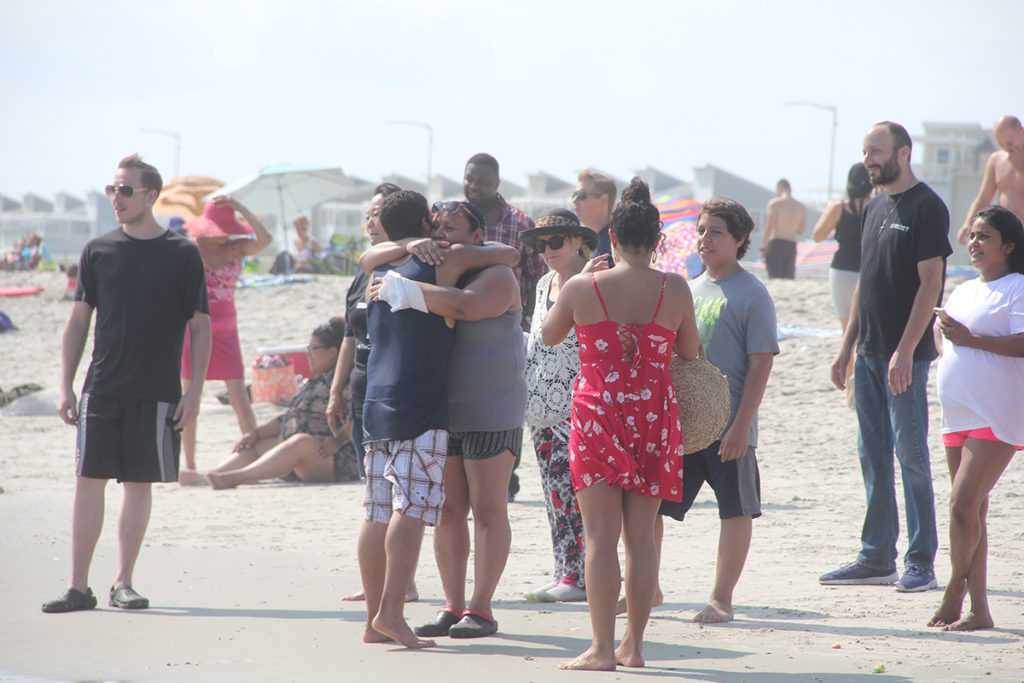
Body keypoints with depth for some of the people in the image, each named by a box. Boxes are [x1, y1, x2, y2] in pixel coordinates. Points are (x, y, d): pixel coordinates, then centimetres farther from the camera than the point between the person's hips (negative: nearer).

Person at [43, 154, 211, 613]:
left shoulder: (182, 254, 1)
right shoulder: (98, 251, 6)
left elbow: (200, 326, 3)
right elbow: (78, 322, 10)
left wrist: (195, 391, -4)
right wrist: (65, 386, 3)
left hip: (156, 393, -1)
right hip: (101, 389, 1)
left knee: (139, 484, 4)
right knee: (88, 481, -2)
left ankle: (124, 583, 13)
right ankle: (79, 587, 2)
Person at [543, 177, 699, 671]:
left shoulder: (582, 288, -7)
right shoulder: (674, 290, -3)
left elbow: (549, 336, 11)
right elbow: (689, 353, 9)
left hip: (597, 413, -2)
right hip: (654, 414, 2)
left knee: (601, 534, 0)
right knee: (641, 534, 9)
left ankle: (602, 648, -3)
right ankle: (634, 644, 13)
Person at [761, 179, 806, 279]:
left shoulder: (775, 203, -3)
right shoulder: (802, 207, 11)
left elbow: (769, 226, -9)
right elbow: (801, 231, 14)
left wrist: (763, 247, -7)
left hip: (775, 244, -4)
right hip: (792, 246, 4)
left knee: (774, 279, -9)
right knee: (789, 279, 8)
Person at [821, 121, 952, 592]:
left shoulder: (926, 207, -10)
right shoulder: (876, 207, 15)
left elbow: (930, 283, -15)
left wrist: (905, 351, -20)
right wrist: (847, 348, 17)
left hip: (904, 355, -8)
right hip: (870, 352, 8)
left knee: (911, 454, -5)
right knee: (872, 456, 10)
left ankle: (922, 562, 0)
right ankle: (876, 558, 16)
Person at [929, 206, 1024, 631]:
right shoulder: (964, 292, 19)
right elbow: (949, 341, 28)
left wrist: (970, 338, -21)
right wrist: (945, 330, 6)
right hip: (958, 416, 8)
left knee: (963, 504, -15)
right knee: (971, 512, 8)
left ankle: (953, 596, -4)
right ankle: (978, 608, 11)